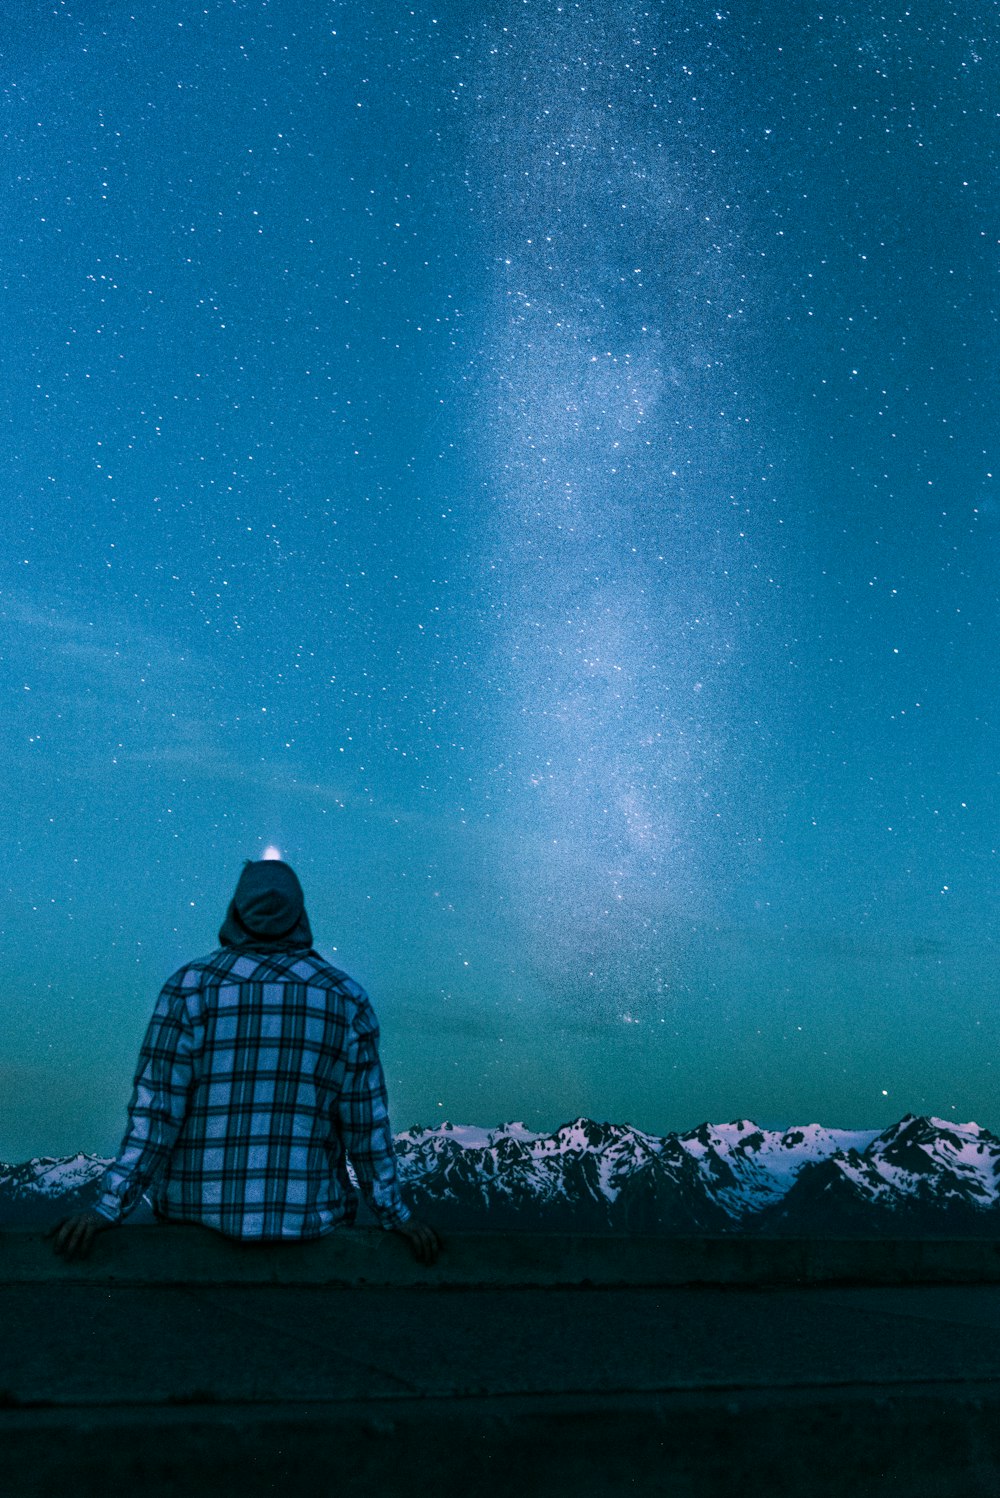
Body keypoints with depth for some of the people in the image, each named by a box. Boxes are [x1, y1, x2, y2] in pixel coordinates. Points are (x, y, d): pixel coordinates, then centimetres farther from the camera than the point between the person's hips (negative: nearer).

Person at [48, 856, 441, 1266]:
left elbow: (156, 1109, -7)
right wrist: (395, 1214, 9)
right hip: (308, 1219, 1)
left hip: (200, 1212, 0)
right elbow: (367, 1124, 1)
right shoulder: (348, 1000, 2)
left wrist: (109, 1208, -3)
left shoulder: (192, 986, -3)